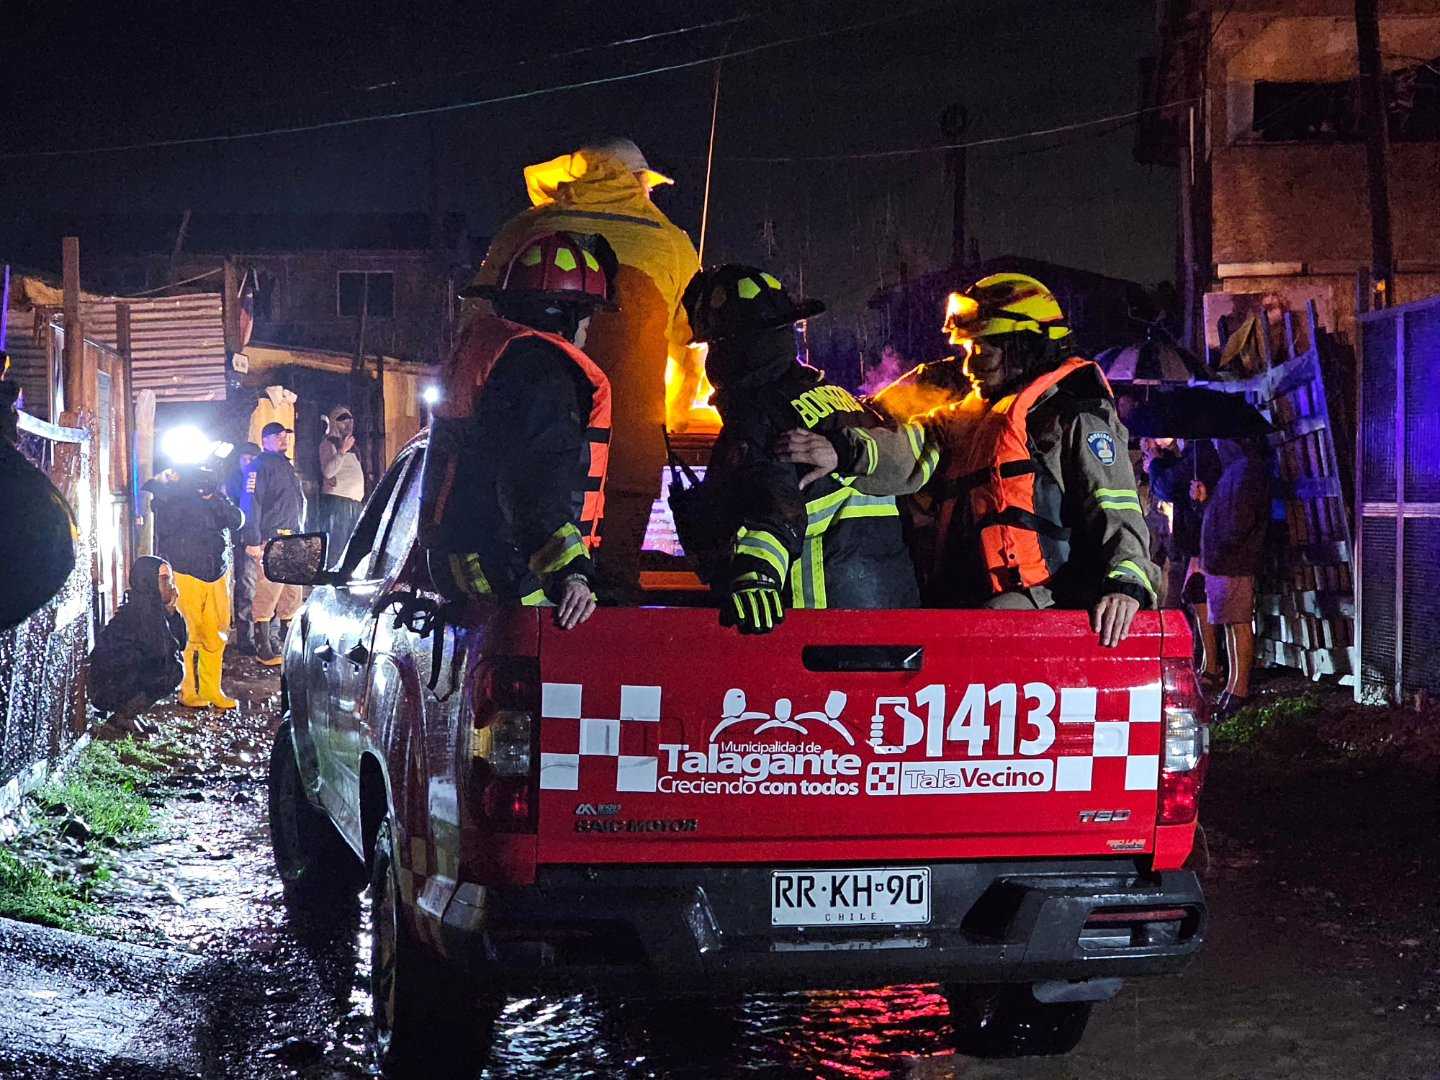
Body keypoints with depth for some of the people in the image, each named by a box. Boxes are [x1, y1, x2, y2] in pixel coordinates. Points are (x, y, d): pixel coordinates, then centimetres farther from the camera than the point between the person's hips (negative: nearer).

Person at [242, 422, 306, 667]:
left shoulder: (286, 466, 23)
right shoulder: (261, 465, -6)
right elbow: (252, 504, -14)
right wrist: (252, 541, -20)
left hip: (291, 537, 10)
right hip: (271, 539, -10)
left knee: (293, 594, 12)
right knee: (268, 592, -11)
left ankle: (285, 643, 21)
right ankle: (264, 649, -10)